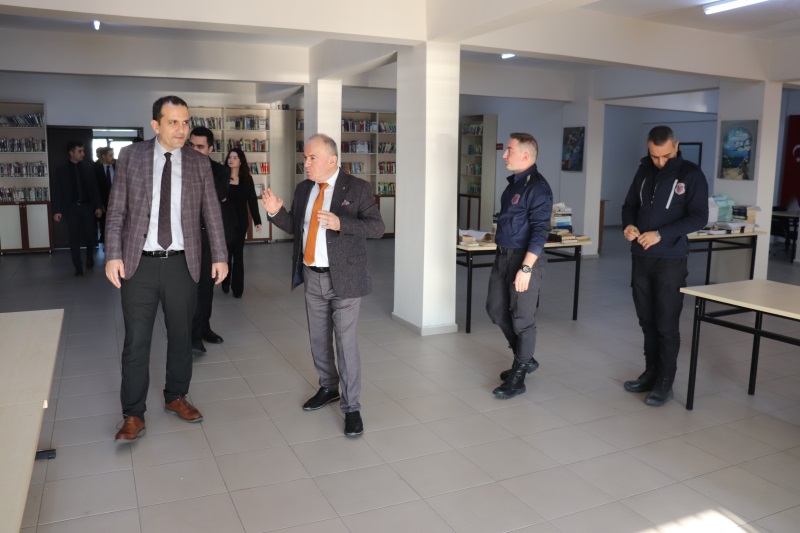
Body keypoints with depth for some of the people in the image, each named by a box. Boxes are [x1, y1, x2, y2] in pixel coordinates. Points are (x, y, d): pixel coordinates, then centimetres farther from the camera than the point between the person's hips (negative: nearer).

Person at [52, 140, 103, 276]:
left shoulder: (88, 166, 5)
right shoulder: (63, 170, 2)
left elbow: (94, 187, 4)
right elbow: (57, 191, 1)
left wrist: (98, 206, -2)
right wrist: (57, 210, -7)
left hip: (87, 206, 1)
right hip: (71, 208, -1)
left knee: (90, 236, 2)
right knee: (74, 239, 0)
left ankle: (90, 258, 31)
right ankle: (78, 267, 8)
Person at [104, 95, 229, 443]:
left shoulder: (199, 163, 4)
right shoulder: (131, 156, 1)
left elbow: (212, 213, 6)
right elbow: (116, 211, 1)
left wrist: (219, 256, 1)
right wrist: (113, 255, -7)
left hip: (182, 264, 2)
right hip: (139, 264, -1)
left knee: (181, 336, 12)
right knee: (136, 342, 3)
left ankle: (176, 397, 31)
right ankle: (133, 415, 16)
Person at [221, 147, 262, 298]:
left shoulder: (247, 179, 1)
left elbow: (252, 200, 2)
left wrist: (257, 221, 0)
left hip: (240, 221, 1)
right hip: (225, 220, 0)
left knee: (238, 253, 4)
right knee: (226, 253, 6)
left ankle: (237, 287, 9)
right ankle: (226, 283, 23)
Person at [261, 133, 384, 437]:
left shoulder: (357, 188, -9)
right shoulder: (303, 189, 8)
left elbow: (377, 227, -16)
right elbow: (295, 227, 14)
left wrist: (340, 223, -30)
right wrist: (276, 212, -6)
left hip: (344, 278, -6)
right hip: (312, 276, 6)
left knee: (346, 342, -2)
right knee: (318, 339, 16)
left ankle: (351, 407, 10)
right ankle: (328, 388, 37)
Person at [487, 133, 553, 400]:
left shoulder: (537, 187, -15)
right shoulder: (513, 182, 12)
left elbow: (540, 230, -20)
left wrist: (526, 268, -24)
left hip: (525, 258, -9)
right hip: (503, 256, 9)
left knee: (522, 318, 0)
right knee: (496, 309, 15)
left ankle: (517, 378, 12)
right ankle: (525, 358, 33)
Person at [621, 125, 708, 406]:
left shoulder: (691, 174, -6)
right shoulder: (644, 170, 10)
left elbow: (699, 217, -12)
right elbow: (630, 204, 16)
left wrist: (660, 234, -22)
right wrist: (628, 225, -7)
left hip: (670, 260, -5)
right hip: (641, 257, 5)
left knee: (666, 324, -1)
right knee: (647, 321, 12)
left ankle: (665, 383, 9)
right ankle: (651, 373, 24)